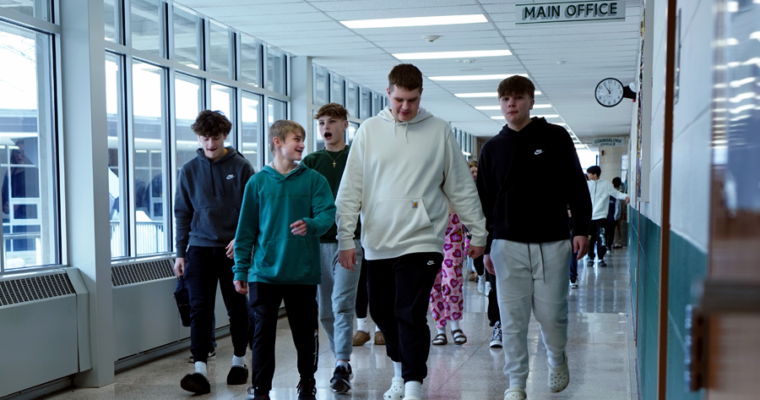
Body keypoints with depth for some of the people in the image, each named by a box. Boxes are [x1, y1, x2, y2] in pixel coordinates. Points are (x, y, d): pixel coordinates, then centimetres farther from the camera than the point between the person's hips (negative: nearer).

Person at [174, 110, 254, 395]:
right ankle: (199, 369, -9)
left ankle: (239, 361, 25)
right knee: (200, 310, -6)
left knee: (237, 308, 10)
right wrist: (181, 253, 5)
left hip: (233, 249, -1)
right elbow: (182, 214, 9)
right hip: (200, 248, 1)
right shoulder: (189, 171, 5)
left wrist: (241, 238, -14)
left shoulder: (241, 167, -1)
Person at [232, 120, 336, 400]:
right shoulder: (257, 182, 3)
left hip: (304, 271, 1)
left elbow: (327, 213, -7)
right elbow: (246, 229, 5)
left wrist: (310, 224, -29)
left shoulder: (314, 179, 2)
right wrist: (240, 270, 2)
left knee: (305, 331, 11)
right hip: (265, 272, 0)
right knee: (263, 331, 2)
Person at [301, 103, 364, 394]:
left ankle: (341, 367, -13)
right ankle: (342, 358, 22)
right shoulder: (310, 162, 11)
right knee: (325, 310, 8)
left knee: (342, 304, -12)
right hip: (318, 242, 4)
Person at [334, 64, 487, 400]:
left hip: (421, 242, -3)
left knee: (411, 314, -11)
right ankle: (400, 373, 35)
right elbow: (350, 189, 4)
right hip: (377, 244, 3)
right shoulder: (369, 130, 4)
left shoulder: (439, 131, 2)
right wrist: (346, 237, -1)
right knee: (382, 313, 13)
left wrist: (478, 232, 6)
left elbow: (461, 187, 6)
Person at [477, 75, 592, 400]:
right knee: (512, 318, 1)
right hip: (508, 245, 2)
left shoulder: (555, 137, 3)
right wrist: (486, 246, 8)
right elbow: (484, 201, 12)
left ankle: (557, 359, 32)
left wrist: (581, 228, -4)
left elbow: (575, 184, 3)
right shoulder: (492, 148, 9)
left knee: (552, 314, 1)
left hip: (552, 243, -1)